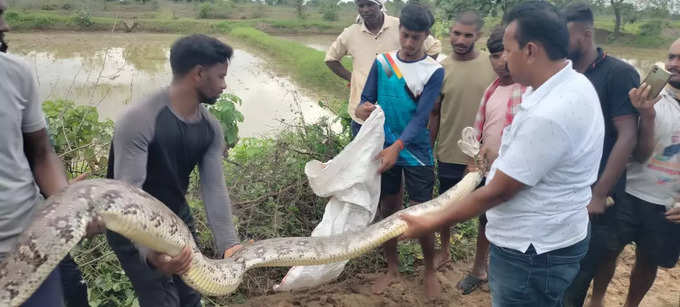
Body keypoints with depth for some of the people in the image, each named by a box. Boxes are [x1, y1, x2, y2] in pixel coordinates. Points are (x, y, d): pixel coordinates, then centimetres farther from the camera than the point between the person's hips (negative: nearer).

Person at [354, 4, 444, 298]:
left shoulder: (434, 71, -10)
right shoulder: (382, 61, -1)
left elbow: (421, 116, -18)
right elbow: (366, 99, 1)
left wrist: (397, 147, -33)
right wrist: (361, 109, -24)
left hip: (416, 153, -3)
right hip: (384, 149, 3)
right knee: (389, 209, 13)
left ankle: (430, 271, 26)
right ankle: (392, 268, 31)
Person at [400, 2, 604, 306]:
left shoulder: (550, 114, -31)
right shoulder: (569, 84, 0)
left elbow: (499, 191, -24)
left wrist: (431, 223, -16)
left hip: (533, 250, -9)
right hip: (542, 238, 9)